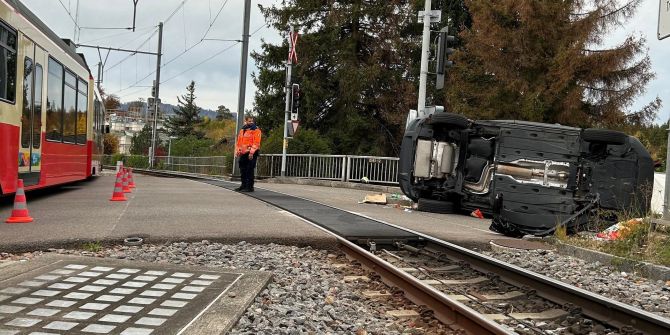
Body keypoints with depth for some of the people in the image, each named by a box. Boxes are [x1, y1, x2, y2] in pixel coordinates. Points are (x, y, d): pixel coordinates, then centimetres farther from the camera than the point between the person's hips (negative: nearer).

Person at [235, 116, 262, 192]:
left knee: (249, 170, -7)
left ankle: (250, 187, -3)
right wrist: (237, 151, 15)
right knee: (243, 170, 12)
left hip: (251, 154, -7)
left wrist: (251, 152, -22)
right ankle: (244, 185, 23)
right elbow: (239, 142, 22)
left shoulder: (256, 130, -5)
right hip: (243, 153, 7)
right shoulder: (242, 130, 17)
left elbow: (256, 143, -14)